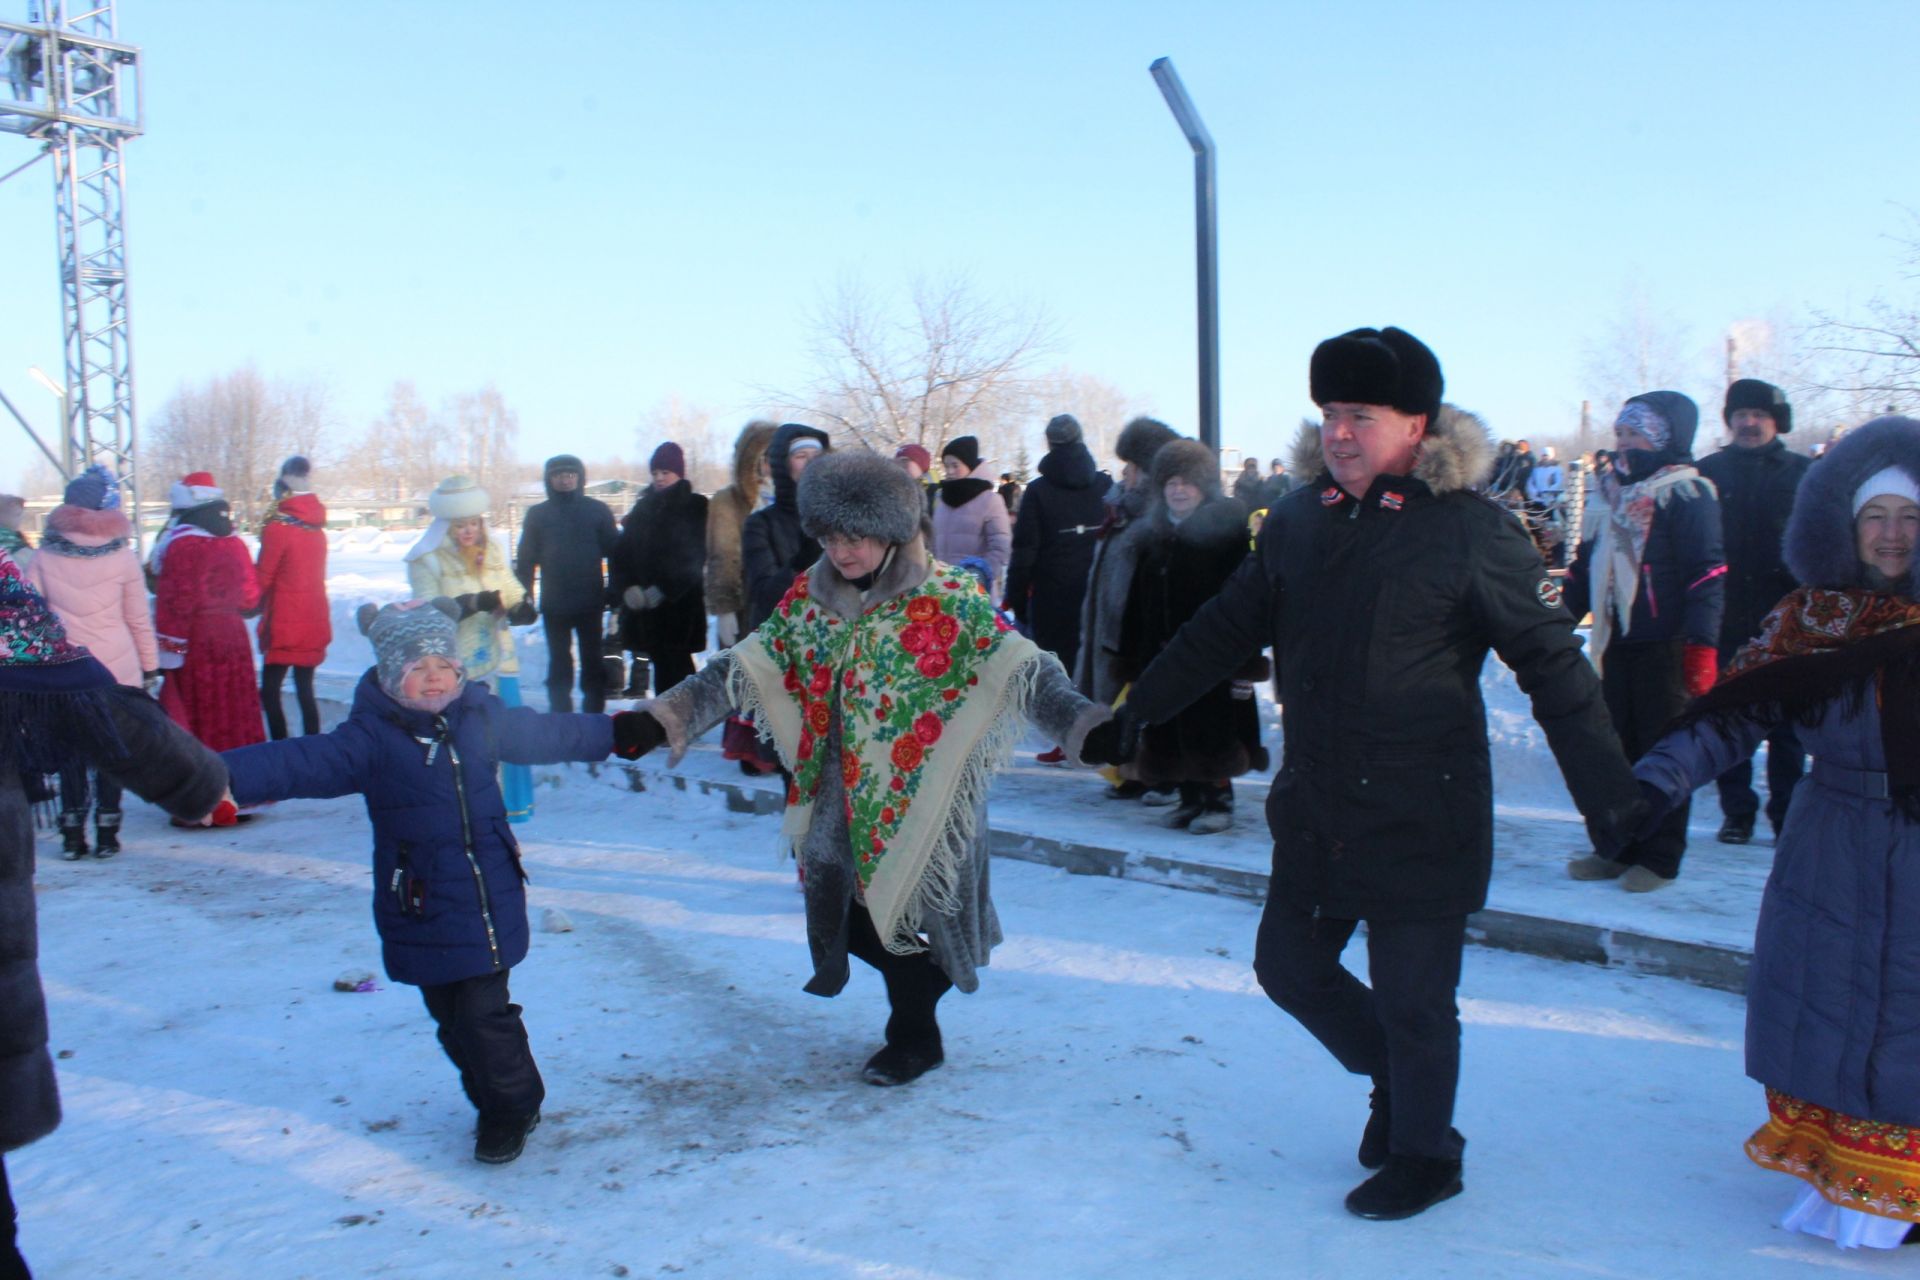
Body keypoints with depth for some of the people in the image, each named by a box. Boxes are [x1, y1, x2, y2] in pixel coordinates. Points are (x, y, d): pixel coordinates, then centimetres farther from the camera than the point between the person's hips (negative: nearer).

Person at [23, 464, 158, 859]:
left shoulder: (46, 554, -2)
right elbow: (139, 619, 0)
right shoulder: (122, 555, -5)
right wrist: (149, 663, 10)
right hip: (117, 669, -1)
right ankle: (106, 834, 9)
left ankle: (72, 835, 11)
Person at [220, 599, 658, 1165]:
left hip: (491, 905, 1)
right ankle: (500, 1102, 32)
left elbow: (546, 734, 19)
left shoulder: (482, 717, 3)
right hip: (421, 915, -1)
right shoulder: (372, 737, -10)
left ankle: (511, 1107, 22)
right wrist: (226, 774, -39)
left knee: (484, 1013, -1)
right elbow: (304, 762, -23)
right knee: (453, 1018, 9)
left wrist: (616, 733, 29)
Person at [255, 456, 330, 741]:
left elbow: (262, 578, -7)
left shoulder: (277, 528, -12)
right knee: (305, 690, 12)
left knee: (270, 692, -1)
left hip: (284, 625, -6)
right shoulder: (316, 528, 7)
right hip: (315, 623, 6)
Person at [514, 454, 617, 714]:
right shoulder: (537, 514, 3)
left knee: (593, 661, 7)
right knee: (559, 663, 9)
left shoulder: (597, 510, 1)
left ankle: (594, 713, 15)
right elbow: (526, 559, 4)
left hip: (590, 602, -1)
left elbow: (614, 551, 1)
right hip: (553, 604, 1)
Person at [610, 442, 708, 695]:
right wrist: (628, 588, -10)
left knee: (673, 663, -9)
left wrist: (663, 589, -16)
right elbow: (621, 551, 7)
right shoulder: (643, 507, 15)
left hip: (679, 603, -4)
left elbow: (691, 557, -8)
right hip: (641, 605, 4)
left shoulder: (694, 507, 1)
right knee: (661, 662, 5)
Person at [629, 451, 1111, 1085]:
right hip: (842, 795, 5)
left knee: (906, 909, 2)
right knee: (850, 913, 9)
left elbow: (1019, 669, -20)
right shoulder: (808, 598, 2)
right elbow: (744, 668, 1)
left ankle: (914, 1038, 29)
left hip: (918, 797, -4)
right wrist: (674, 711, -13)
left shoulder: (949, 600, -12)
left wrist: (1082, 723, -36)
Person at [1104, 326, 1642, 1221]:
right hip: (1315, 807, 6)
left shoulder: (1470, 529, -11)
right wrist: (1135, 706, 12)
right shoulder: (1299, 519, 5)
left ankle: (1425, 1156, 30)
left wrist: (1610, 794, -13)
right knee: (1288, 964, 15)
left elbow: (1552, 664, -9)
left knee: (1411, 997, 4)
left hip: (1423, 817, -6)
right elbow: (1227, 627, 13)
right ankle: (1392, 1078, 41)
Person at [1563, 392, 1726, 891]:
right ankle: (1618, 848, 21)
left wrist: (1702, 643, -21)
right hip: (1618, 642, 8)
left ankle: (1659, 858, 10)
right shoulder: (1617, 492, 15)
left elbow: (1706, 575, -15)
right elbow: (1587, 565, 22)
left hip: (1664, 647, -7)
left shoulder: (1687, 494, -9)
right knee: (1617, 747, 11)